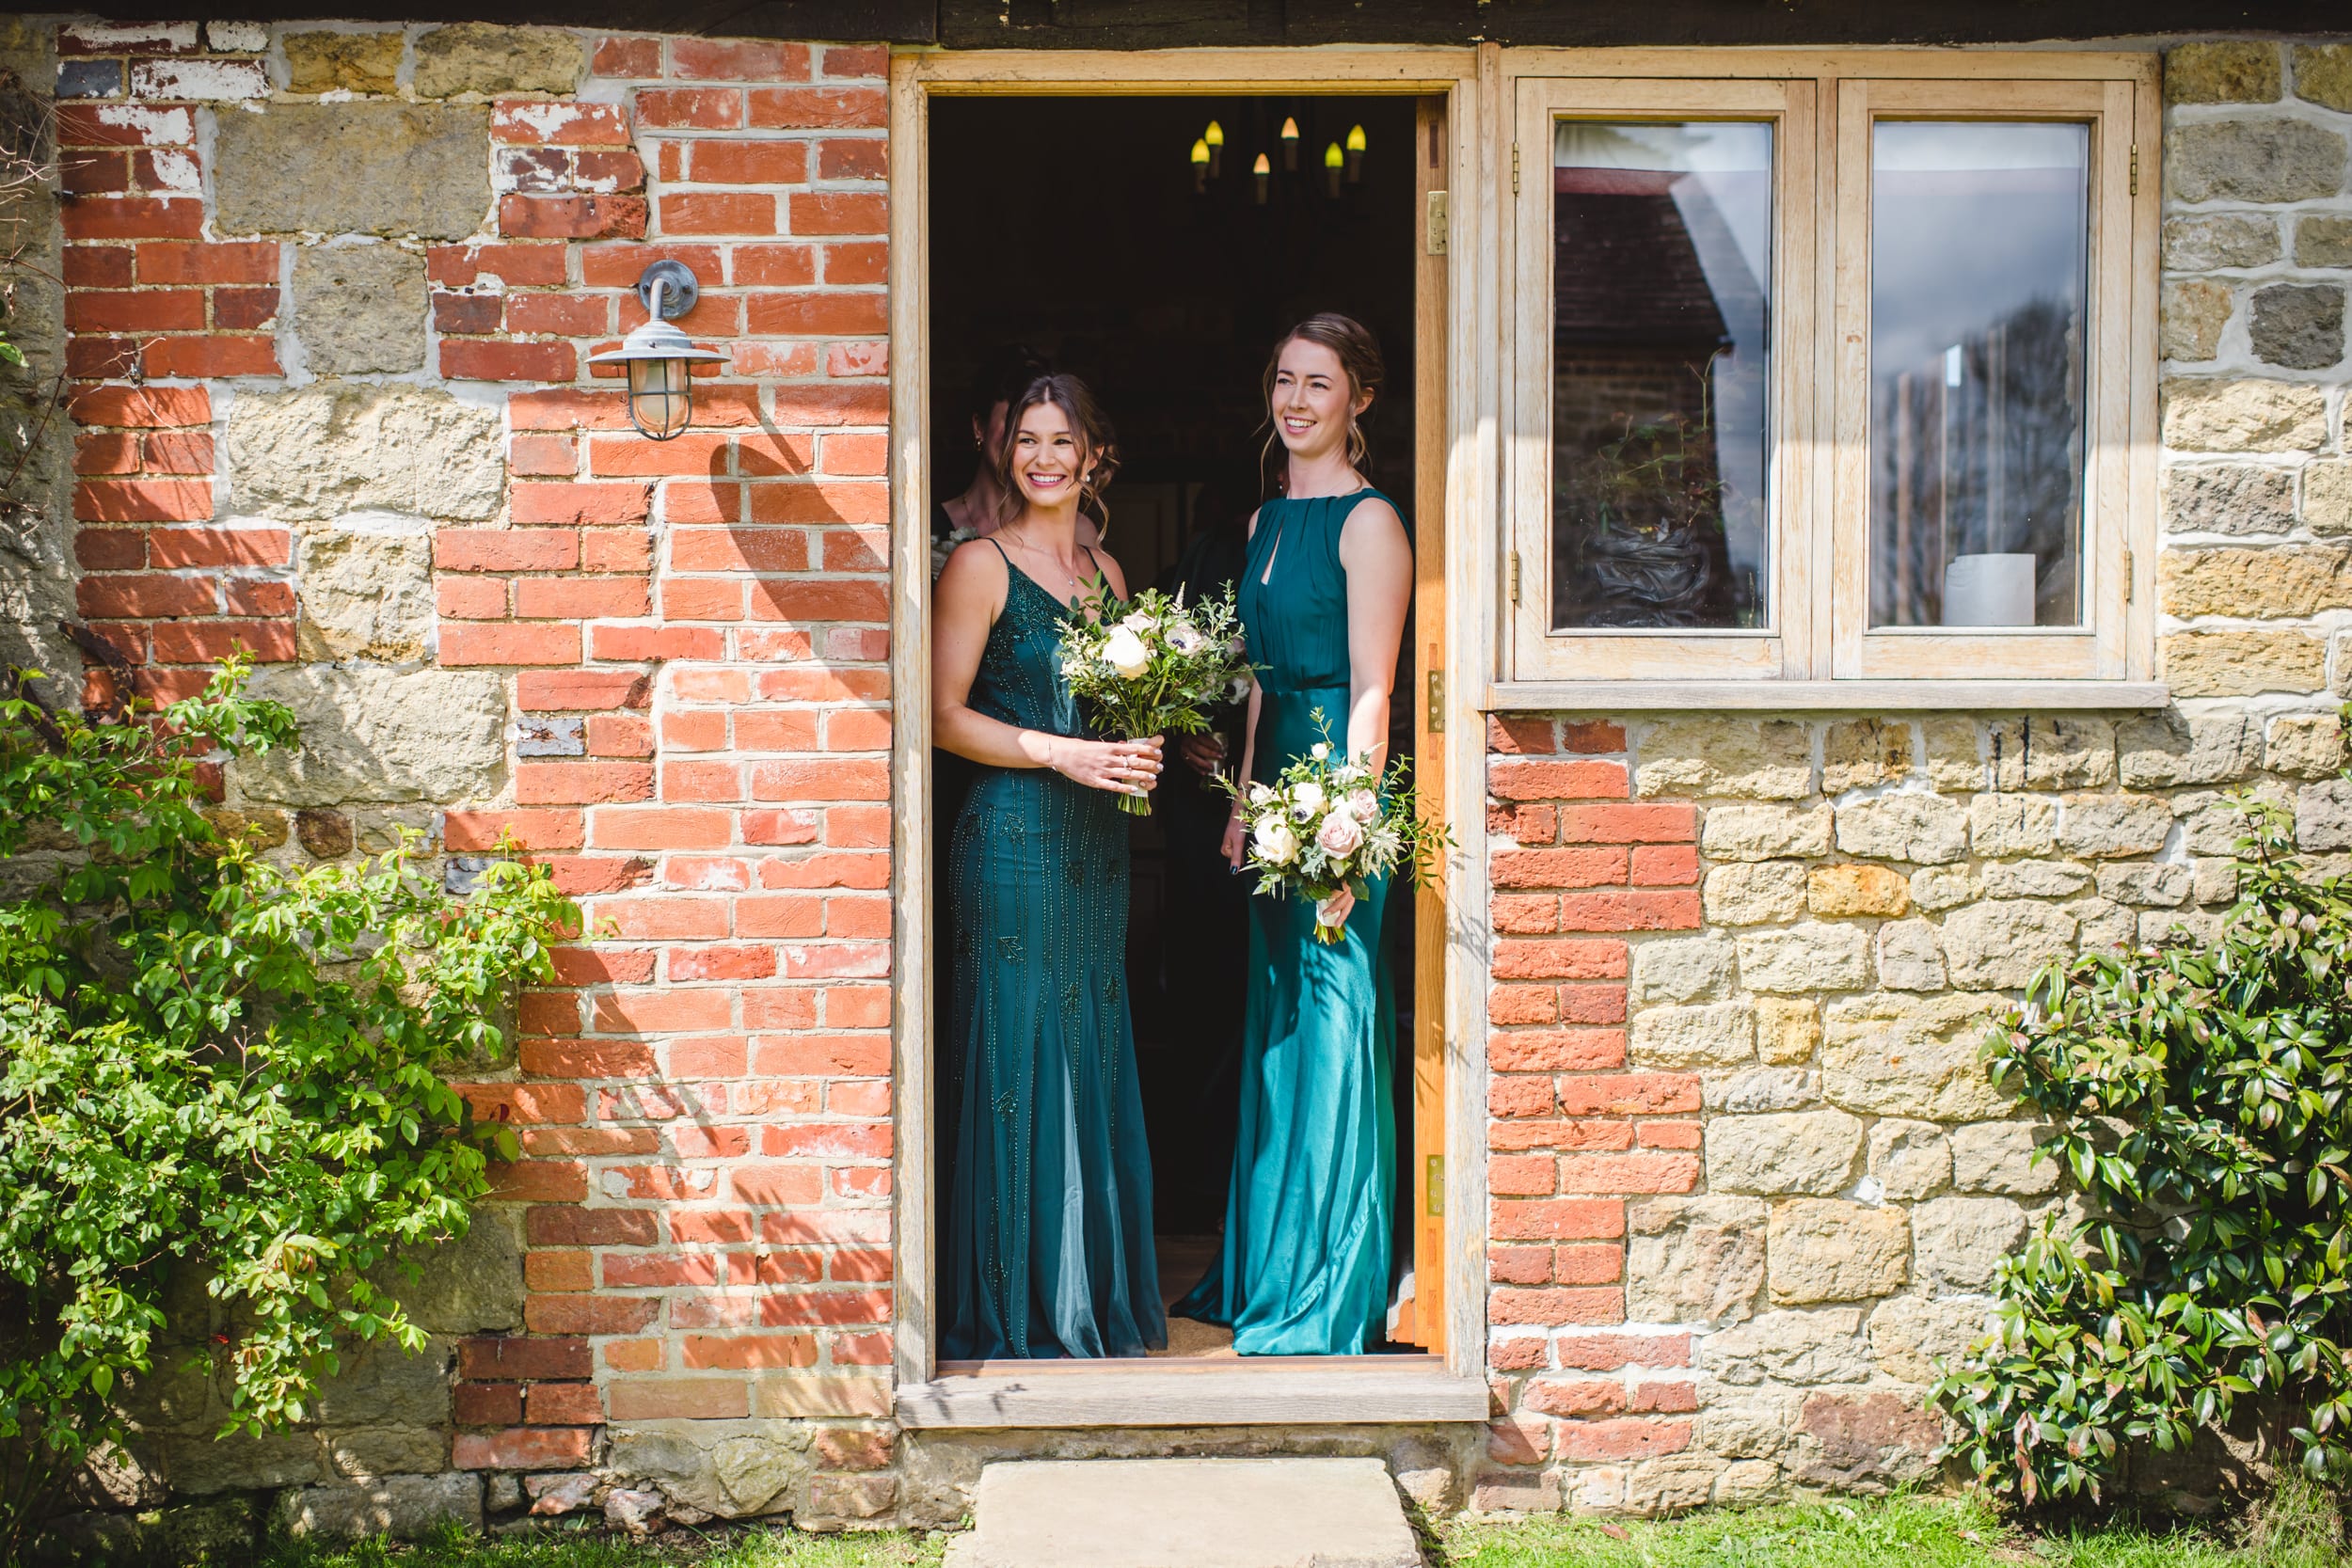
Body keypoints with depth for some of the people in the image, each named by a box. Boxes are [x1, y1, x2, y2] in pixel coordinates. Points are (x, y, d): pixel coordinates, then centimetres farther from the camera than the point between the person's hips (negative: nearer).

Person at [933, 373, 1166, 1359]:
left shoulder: (1105, 571, 15)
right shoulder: (981, 565, -3)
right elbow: (945, 714, -9)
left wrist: (1137, 753, 1)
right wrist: (1059, 753, -18)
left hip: (1097, 838, 6)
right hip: (1013, 837, -6)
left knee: (1093, 1060, 9)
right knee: (1017, 1055, -4)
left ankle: (1096, 1297, 20)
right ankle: (1014, 1311, 6)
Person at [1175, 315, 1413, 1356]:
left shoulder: (1368, 521, -9)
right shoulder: (1265, 521, 16)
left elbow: (1370, 693, -14)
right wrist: (1243, 803, 15)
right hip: (1276, 777, 9)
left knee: (1330, 1017, -4)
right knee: (1275, 1021, 14)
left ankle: (1327, 1296, 5)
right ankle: (1264, 1272, 25)